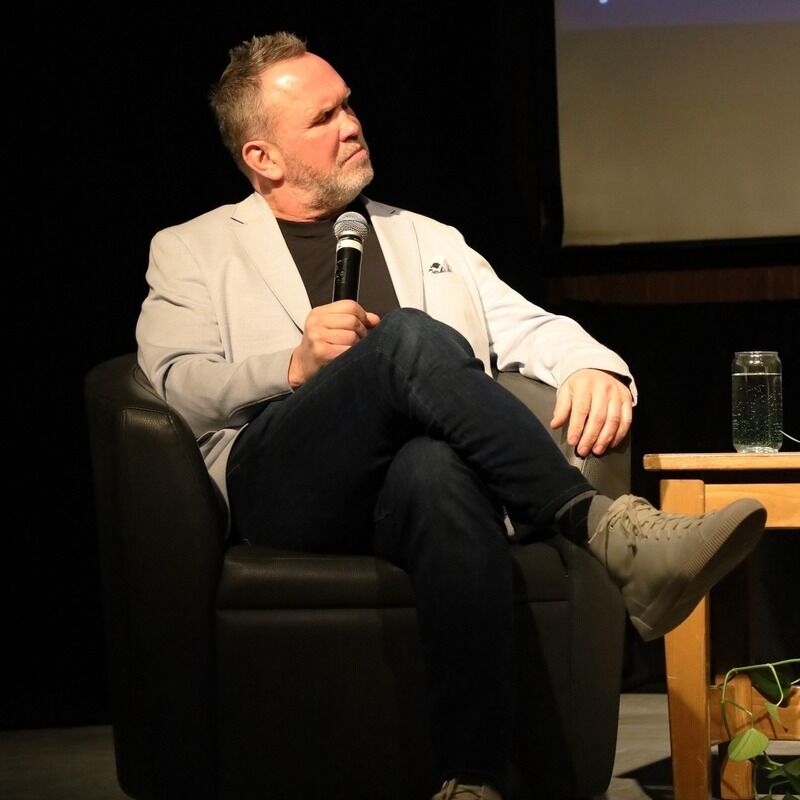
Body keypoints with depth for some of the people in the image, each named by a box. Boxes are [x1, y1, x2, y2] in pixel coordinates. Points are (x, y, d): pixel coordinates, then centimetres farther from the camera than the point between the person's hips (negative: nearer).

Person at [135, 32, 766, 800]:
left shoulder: (428, 240, 32)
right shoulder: (191, 252, 22)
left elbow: (528, 327, 20)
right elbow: (172, 388, 7)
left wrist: (594, 367, -4)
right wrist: (297, 363, -11)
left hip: (421, 464, 2)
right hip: (284, 474, -2)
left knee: (439, 471, -40)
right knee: (412, 337, -33)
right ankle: (612, 532, -38)